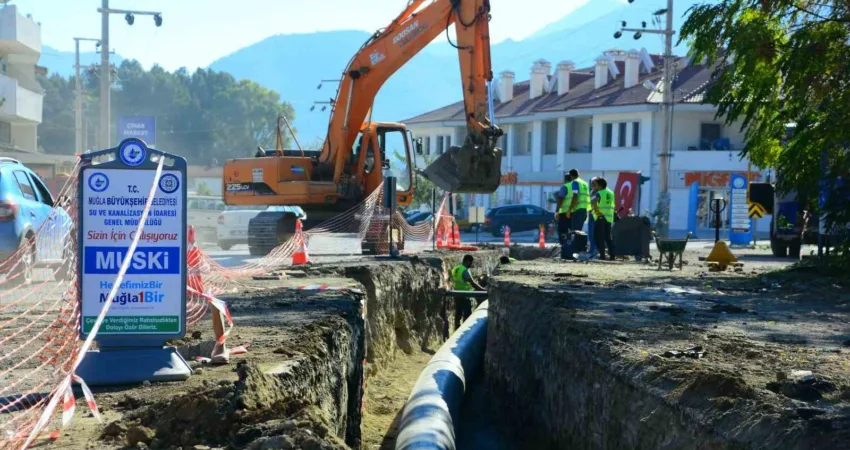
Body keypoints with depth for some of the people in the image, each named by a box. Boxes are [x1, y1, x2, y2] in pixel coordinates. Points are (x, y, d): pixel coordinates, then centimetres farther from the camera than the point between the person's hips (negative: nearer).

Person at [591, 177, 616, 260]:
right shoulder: (611, 193, 15)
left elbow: (593, 201, -27)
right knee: (608, 237, 12)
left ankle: (602, 255, -9)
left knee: (600, 237, -4)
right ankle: (612, 255, 8)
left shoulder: (599, 193, -8)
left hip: (600, 217, -7)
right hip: (609, 218, 7)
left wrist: (595, 209, -16)